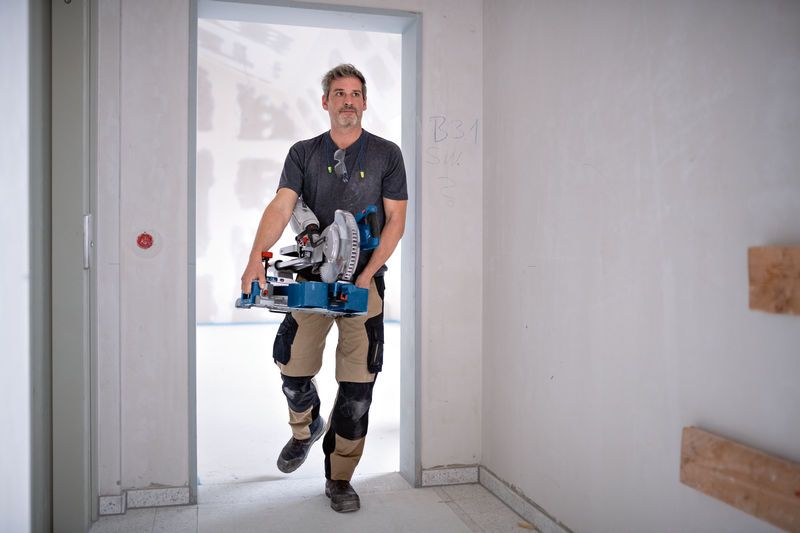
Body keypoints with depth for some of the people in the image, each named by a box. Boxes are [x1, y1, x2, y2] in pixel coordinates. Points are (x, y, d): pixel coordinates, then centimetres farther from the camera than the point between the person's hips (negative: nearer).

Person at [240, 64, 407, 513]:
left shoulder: (386, 154, 4)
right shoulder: (303, 153, 7)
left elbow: (396, 219, -1)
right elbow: (281, 207, -6)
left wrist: (367, 274, -12)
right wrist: (257, 257, -23)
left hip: (365, 279, -1)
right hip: (312, 276, 2)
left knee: (358, 382, 0)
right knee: (293, 366, 5)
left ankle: (340, 478, 16)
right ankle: (306, 427, 40)